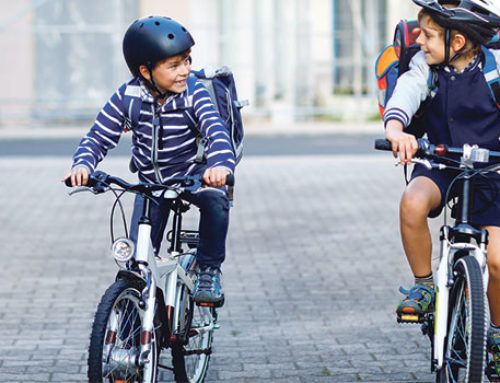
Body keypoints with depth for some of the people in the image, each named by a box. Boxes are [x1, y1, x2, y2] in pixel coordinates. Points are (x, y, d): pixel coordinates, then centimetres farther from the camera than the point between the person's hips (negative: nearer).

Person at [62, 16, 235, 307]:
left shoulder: (194, 94, -19)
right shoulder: (128, 97, -15)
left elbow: (217, 132, -33)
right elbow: (99, 137, -11)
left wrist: (221, 164, -55)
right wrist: (83, 164, -34)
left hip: (192, 173, -2)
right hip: (151, 181, 2)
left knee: (215, 199, -35)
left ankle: (209, 269, -14)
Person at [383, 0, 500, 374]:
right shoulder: (425, 66, -7)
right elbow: (405, 95, -25)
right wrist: (395, 129, -47)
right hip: (439, 164, 2)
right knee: (412, 203, -33)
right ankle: (424, 286, -9)